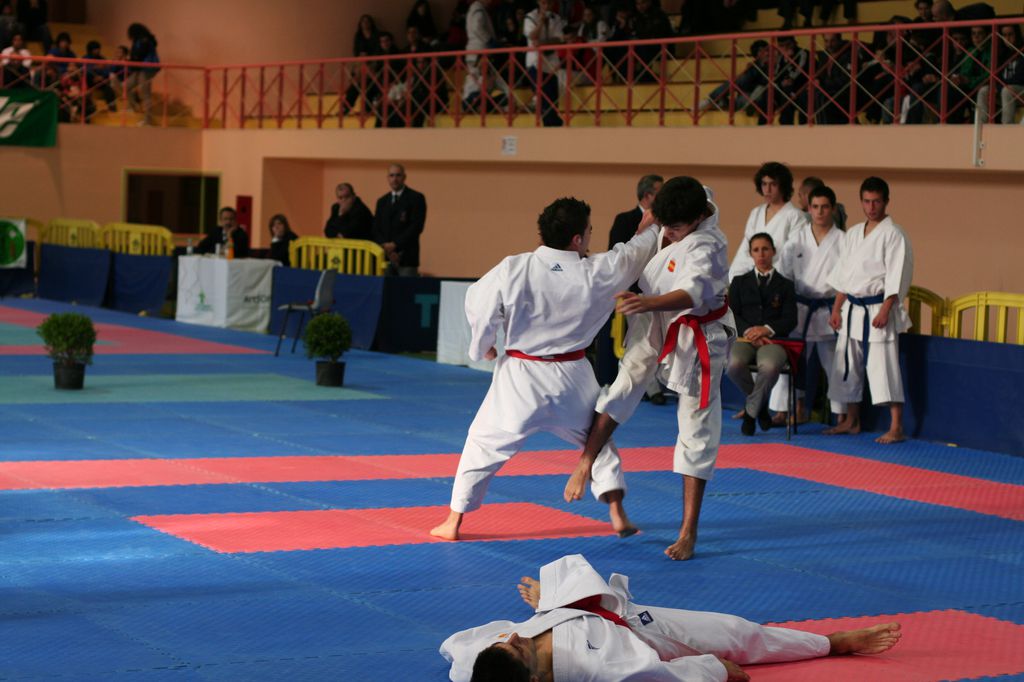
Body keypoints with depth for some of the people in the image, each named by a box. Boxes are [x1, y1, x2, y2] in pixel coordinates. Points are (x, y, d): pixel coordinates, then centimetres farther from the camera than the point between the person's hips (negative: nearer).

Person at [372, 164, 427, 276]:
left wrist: (394, 244, -13)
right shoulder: (382, 201, 18)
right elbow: (376, 229, 12)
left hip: (406, 258, -4)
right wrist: (386, 247, -6)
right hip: (385, 257, 4)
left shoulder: (416, 198, 1)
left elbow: (417, 227, -8)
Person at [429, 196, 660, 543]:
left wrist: (482, 347, 12)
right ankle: (618, 515, 23)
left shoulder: (513, 270, -16)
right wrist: (651, 228, 30)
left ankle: (453, 522, 15)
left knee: (484, 443, 13)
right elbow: (635, 252, 8)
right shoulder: (597, 273, -10)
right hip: (571, 379, 2)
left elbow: (478, 305, -8)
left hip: (520, 376, -1)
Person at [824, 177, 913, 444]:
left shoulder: (893, 234, -7)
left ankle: (896, 428, -8)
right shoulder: (853, 234, 13)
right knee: (848, 365, 12)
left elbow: (896, 277, -13)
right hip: (852, 309, 7)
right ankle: (852, 421, 25)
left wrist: (885, 311, -19)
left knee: (883, 367, -11)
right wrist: (837, 308, 11)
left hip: (878, 309, -7)